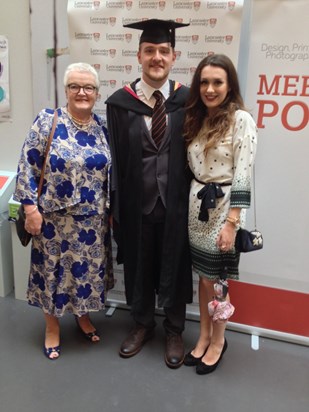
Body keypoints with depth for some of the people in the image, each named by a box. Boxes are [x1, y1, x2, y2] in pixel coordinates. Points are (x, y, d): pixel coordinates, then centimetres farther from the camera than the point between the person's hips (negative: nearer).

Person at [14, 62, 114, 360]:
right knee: (54, 270, 9)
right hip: (54, 217, -3)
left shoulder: (102, 128, 4)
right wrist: (31, 209, -13)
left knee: (88, 270, 15)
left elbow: (110, 173, 10)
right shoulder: (47, 121, -7)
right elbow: (27, 168, -9)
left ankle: (84, 317, 40)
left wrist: (110, 210, 9)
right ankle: (52, 328, 31)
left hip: (93, 219, 4)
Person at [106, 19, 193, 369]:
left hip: (175, 204, 0)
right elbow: (114, 159, -3)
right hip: (136, 204, 1)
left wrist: (194, 201, -1)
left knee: (174, 268, 15)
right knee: (138, 267, 17)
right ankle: (142, 324, 42)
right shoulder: (119, 103, -3)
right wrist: (113, 207, -4)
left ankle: (174, 330, 38)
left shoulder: (187, 101, -3)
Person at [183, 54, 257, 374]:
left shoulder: (241, 120, -11)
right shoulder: (196, 119, 8)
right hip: (196, 205, 6)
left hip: (223, 207, -6)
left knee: (216, 280, 7)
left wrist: (232, 222, -18)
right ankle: (204, 337, 33)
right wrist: (192, 201, 8)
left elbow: (243, 177, -15)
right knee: (203, 276, 15)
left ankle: (218, 341, 29)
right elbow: (190, 169, 11)